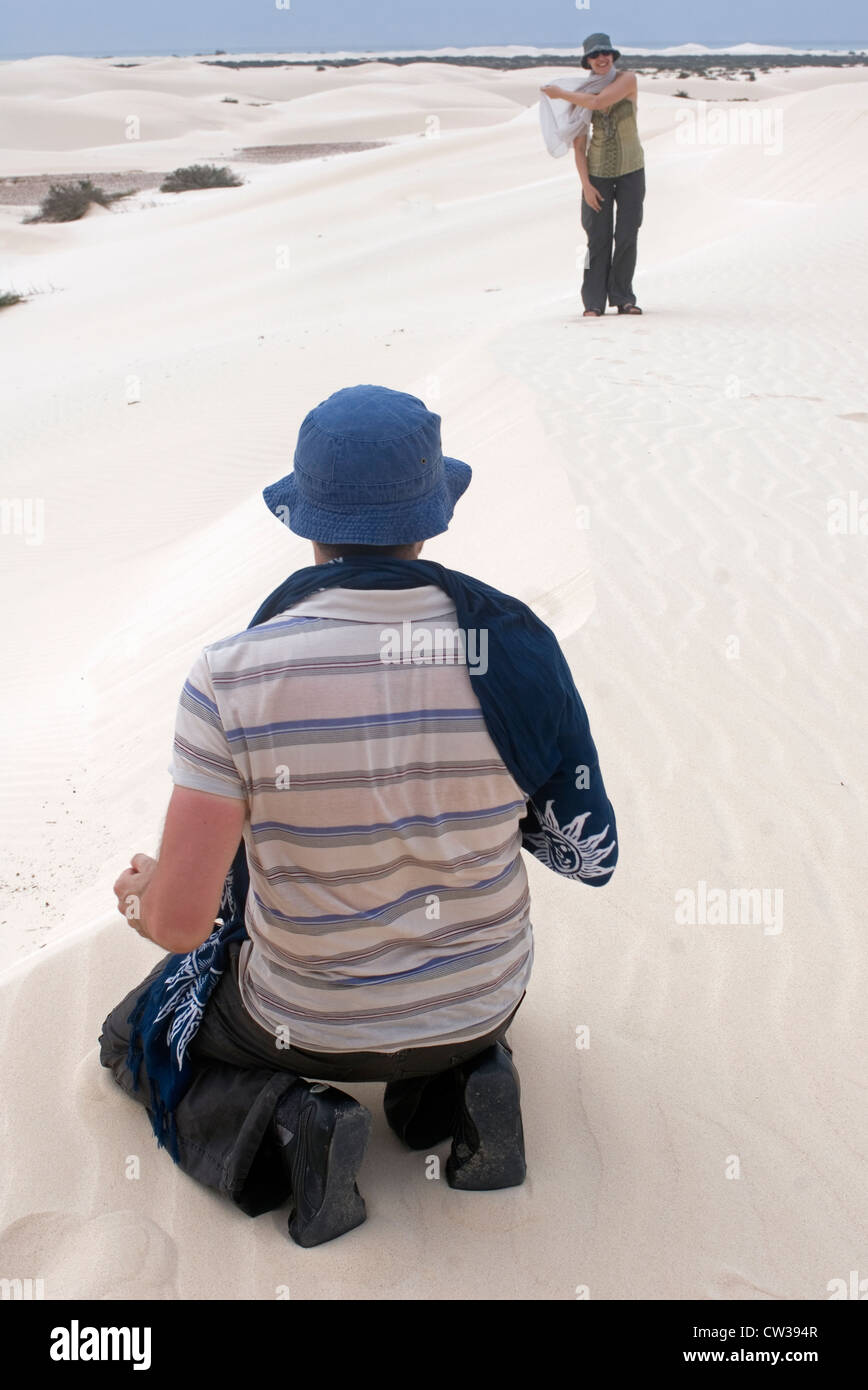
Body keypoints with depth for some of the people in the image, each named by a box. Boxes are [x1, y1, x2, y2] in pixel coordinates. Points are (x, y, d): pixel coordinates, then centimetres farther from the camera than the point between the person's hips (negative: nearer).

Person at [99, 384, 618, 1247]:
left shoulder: (231, 676, -25)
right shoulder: (514, 643, -18)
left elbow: (179, 920, -22)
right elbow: (589, 855, -8)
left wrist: (141, 896, 2)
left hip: (309, 1022, -2)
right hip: (484, 1003, 3)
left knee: (133, 1041, 28)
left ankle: (282, 1127, -1)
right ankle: (454, 1086, 10)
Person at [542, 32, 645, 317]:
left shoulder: (628, 80, -9)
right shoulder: (582, 93, -5)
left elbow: (598, 102, -26)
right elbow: (578, 144, -4)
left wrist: (561, 94, -15)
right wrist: (585, 184, -11)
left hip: (631, 170, 0)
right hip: (598, 172, 0)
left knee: (627, 236, 0)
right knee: (598, 238, -4)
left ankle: (622, 297, 9)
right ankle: (593, 302, 0)